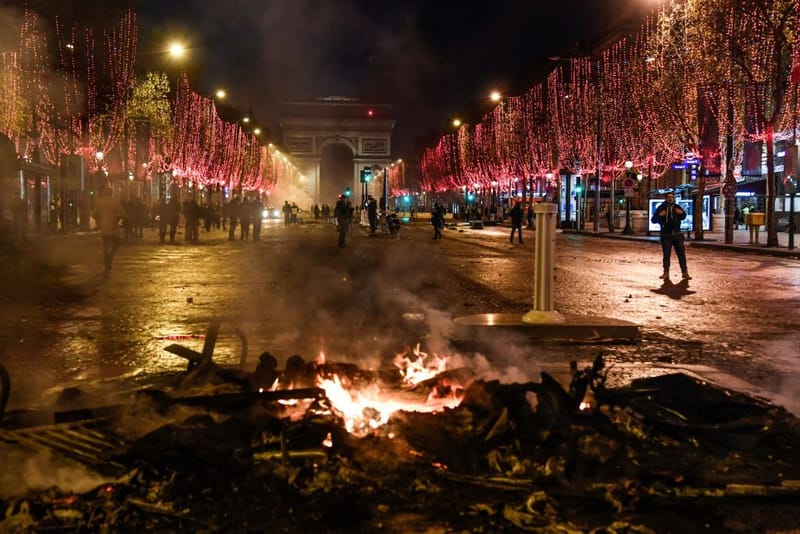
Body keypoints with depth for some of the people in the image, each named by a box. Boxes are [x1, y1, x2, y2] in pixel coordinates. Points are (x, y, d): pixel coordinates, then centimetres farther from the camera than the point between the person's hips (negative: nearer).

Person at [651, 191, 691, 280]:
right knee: (666, 254, 0)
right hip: (666, 235, -2)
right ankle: (666, 273, 5)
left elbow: (683, 217, 21)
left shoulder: (677, 207, 8)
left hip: (677, 234, 2)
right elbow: (653, 220, 0)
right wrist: (659, 215, -21)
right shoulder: (661, 208, 2)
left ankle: (685, 272, 3)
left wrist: (682, 213, -4)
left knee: (681, 253, -1)